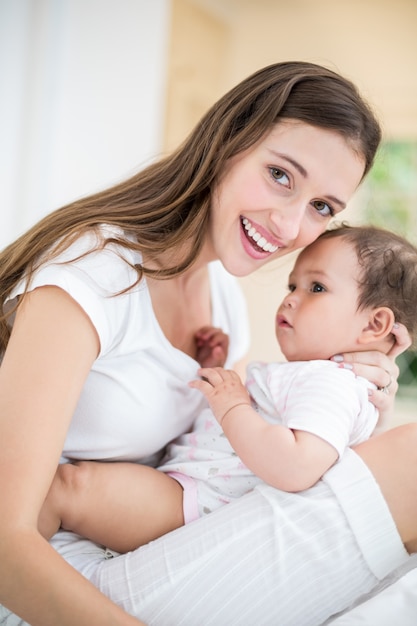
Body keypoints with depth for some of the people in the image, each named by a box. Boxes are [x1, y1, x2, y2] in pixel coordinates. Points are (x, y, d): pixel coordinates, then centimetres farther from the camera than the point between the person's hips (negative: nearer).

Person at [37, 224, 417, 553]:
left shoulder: (329, 384, -17)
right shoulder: (309, 376, 19)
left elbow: (296, 468, -35)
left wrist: (232, 408, -24)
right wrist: (220, 371, 20)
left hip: (201, 498, -12)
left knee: (70, 487, -24)